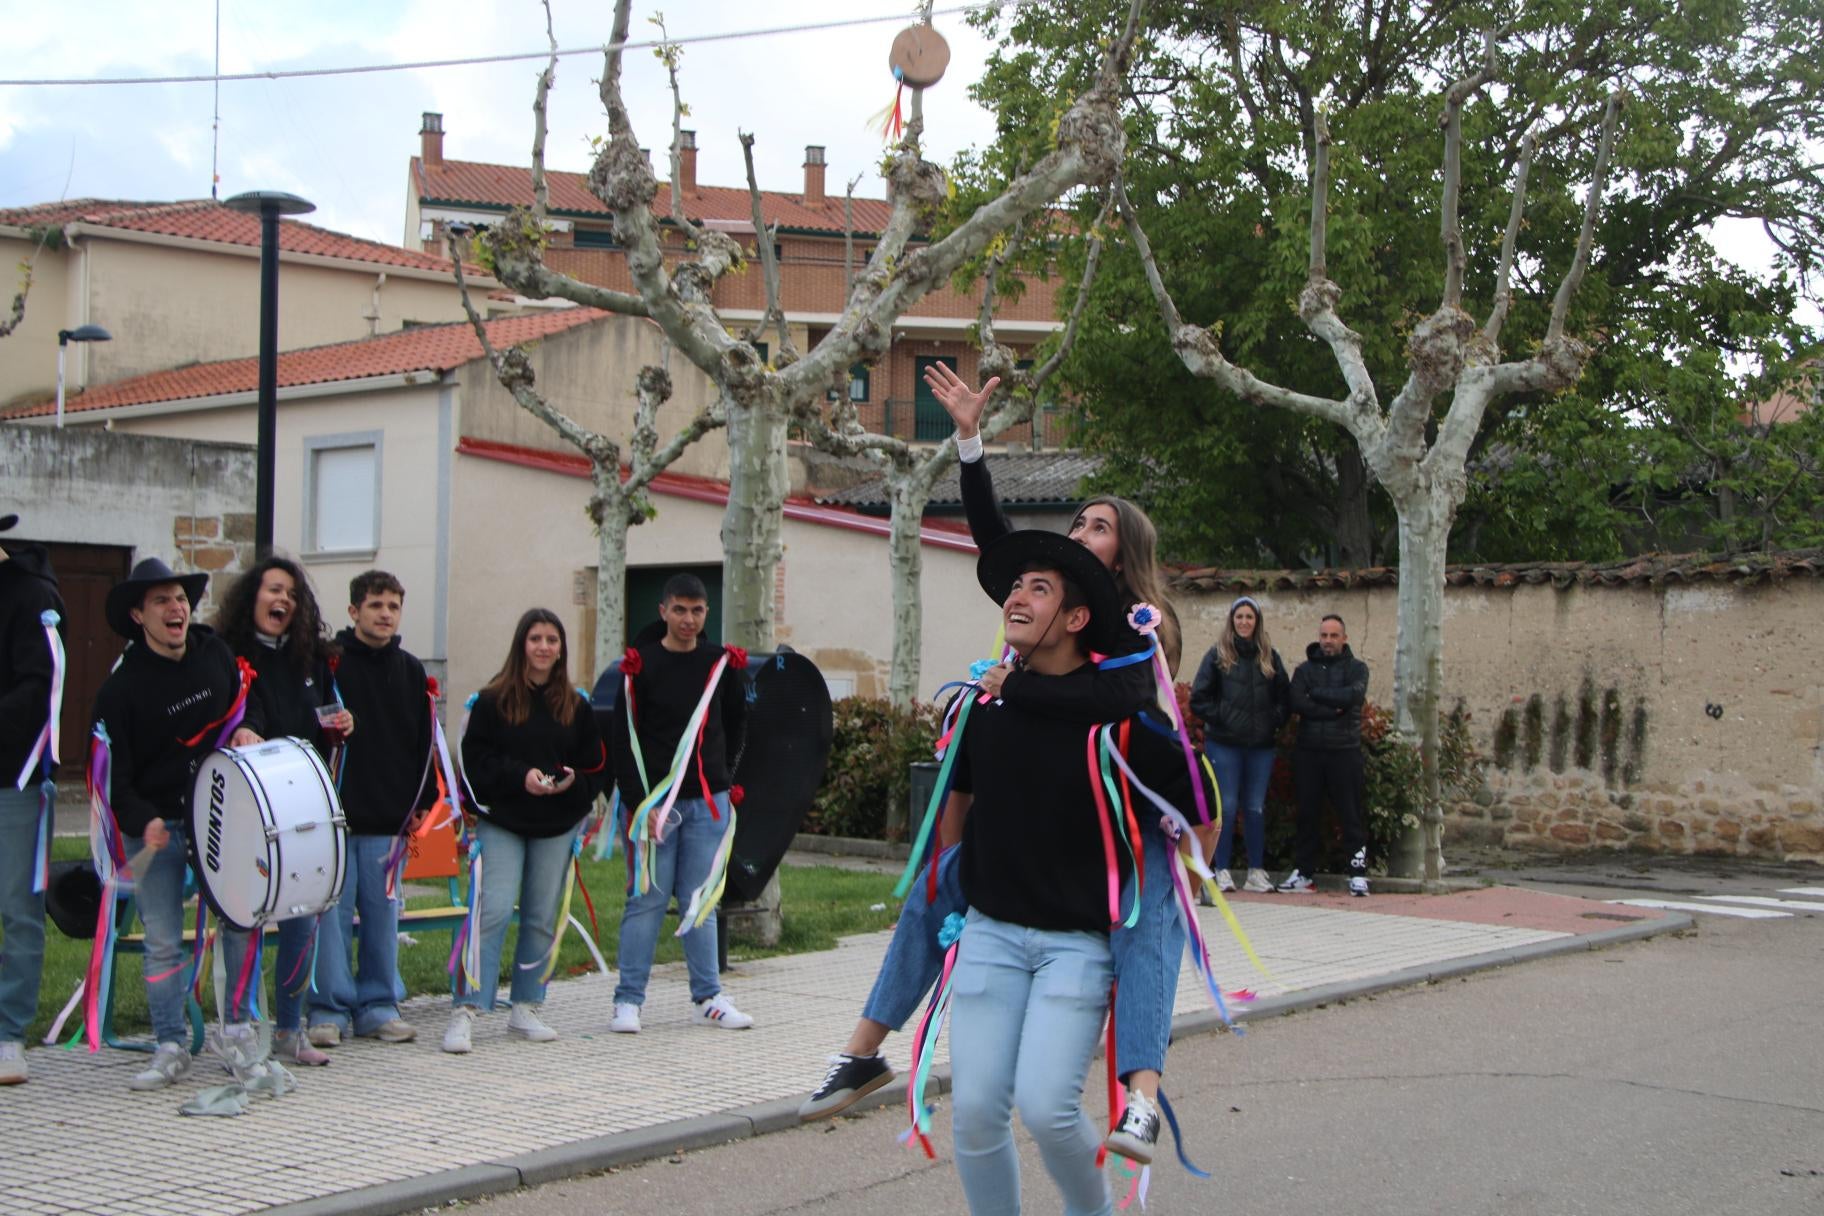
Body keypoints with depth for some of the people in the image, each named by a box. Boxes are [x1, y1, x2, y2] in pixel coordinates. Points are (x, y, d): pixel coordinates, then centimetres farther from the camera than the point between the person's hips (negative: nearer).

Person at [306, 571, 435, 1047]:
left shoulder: (410, 671, 11)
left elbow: (424, 746, 15)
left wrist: (423, 804, 9)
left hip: (389, 819, 4)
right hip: (334, 815, -4)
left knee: (383, 915, 8)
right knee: (332, 914, -1)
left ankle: (377, 1005, 16)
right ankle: (329, 1008, 7)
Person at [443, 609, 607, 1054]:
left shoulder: (576, 705, 8)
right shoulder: (492, 700, -2)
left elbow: (597, 766, 9)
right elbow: (475, 758, -7)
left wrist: (573, 783, -11)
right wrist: (520, 776, -19)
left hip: (557, 825, 4)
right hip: (501, 821, -4)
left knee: (542, 918, 7)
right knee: (494, 912, -13)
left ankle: (525, 1009, 18)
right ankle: (465, 1012, -9)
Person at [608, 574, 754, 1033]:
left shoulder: (723, 663, 6)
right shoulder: (641, 665, -3)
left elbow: (735, 727, 19)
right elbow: (624, 740, -5)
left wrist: (721, 779, 12)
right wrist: (639, 803, -13)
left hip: (707, 803, 3)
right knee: (647, 899, -1)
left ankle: (707, 998, 15)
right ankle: (628, 1000, 6)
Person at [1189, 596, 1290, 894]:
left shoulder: (1269, 657, 10)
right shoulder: (1217, 655, 1)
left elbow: (1285, 698, 14)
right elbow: (1199, 699, -1)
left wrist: (1274, 722, 0)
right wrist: (1220, 718, -10)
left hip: (1261, 746, 3)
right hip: (1224, 744, -3)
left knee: (1256, 809, 6)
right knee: (1227, 807, -4)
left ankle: (1256, 872, 13)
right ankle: (1222, 872, 1)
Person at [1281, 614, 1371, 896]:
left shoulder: (1356, 668, 7)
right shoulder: (1304, 669, 12)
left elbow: (1352, 695, -15)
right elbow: (1296, 703, -6)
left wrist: (1316, 693, -7)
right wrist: (1332, 709, -13)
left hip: (1344, 751, -2)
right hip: (1308, 751, 2)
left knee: (1351, 814, -3)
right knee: (1307, 814, 6)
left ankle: (1358, 873, 1)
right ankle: (1303, 873, 12)